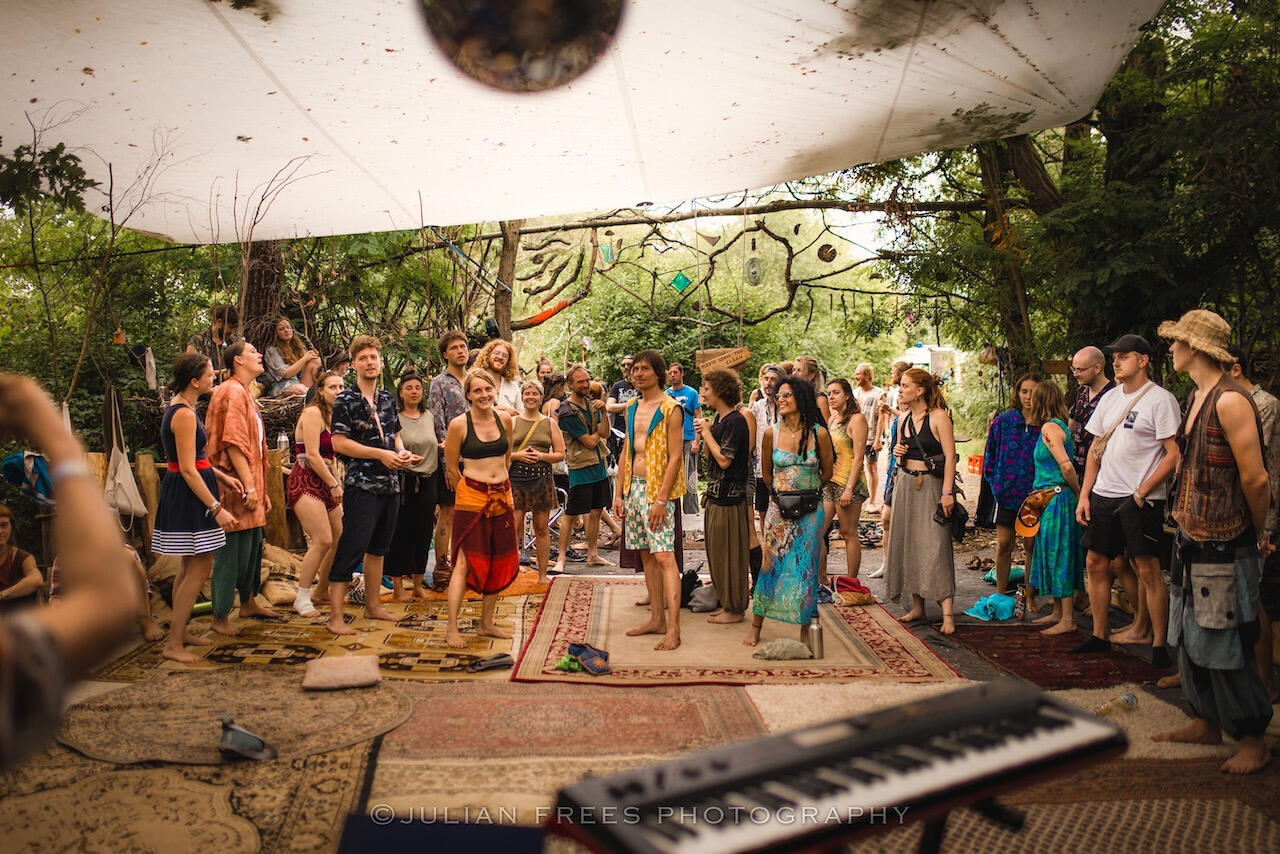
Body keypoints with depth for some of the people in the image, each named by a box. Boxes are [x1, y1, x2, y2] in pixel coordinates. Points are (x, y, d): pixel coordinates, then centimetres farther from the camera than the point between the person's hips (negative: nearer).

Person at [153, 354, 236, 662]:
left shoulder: (181, 408, 13)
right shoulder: (184, 414, -19)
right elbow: (188, 470, -22)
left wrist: (223, 476, 17)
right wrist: (216, 508, -23)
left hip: (182, 495, 11)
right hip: (187, 495, -11)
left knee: (190, 566, 17)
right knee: (200, 567, -8)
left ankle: (180, 631, 26)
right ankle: (173, 644, -3)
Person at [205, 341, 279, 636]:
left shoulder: (245, 394, 20)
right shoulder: (232, 392, -12)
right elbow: (233, 443, -21)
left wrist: (262, 490, 22)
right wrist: (249, 486, -24)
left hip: (251, 485, 10)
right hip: (237, 487, -10)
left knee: (253, 545, 17)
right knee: (232, 550, -6)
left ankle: (249, 602, 30)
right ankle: (220, 616, 2)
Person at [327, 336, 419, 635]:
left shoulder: (387, 399, 13)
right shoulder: (345, 400, -7)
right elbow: (339, 443, -14)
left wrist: (403, 452, 1)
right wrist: (382, 454, -17)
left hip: (390, 484, 7)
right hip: (361, 484, -7)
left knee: (378, 547, 15)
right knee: (351, 548, -9)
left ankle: (373, 605, 26)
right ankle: (335, 616, -4)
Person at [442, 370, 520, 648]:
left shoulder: (505, 419, 4)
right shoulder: (459, 424, -9)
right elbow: (451, 468, 0)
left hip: (502, 496, 5)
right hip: (472, 499, -5)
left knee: (500, 562, 10)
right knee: (465, 562, -7)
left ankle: (486, 623, 23)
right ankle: (452, 629, 0)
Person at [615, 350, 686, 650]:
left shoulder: (671, 408, -9)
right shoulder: (632, 408, 14)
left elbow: (675, 457, -13)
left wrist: (661, 499, -19)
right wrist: (619, 493, 12)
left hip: (658, 489, -8)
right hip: (633, 487, 8)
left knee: (664, 556, -13)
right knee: (647, 555, 11)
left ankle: (673, 629, -14)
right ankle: (657, 620, 18)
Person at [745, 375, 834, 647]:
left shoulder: (819, 433, -6)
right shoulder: (771, 433, -2)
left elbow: (827, 472, 8)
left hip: (811, 511, -1)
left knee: (806, 569, 5)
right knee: (770, 565, 3)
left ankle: (805, 630, 16)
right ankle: (756, 625, 16)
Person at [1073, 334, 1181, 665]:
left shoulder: (1160, 399, -7)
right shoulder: (1109, 398, 14)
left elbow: (1174, 454, -11)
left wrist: (1141, 493, -16)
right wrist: (1084, 495, 10)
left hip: (1141, 500, -7)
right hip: (1103, 495, 7)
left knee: (1147, 570, -6)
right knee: (1096, 563, 10)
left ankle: (1159, 644, 4)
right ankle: (1100, 636, 21)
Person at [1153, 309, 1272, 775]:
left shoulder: (1230, 401, -19)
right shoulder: (1196, 398, 11)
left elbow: (1256, 479, -19)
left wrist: (1258, 536, -7)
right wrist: (1184, 510, 10)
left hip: (1223, 545, -9)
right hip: (1194, 540, 9)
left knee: (1224, 644, -1)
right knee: (1191, 636, 17)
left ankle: (1254, 741, 12)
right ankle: (1207, 723, 30)